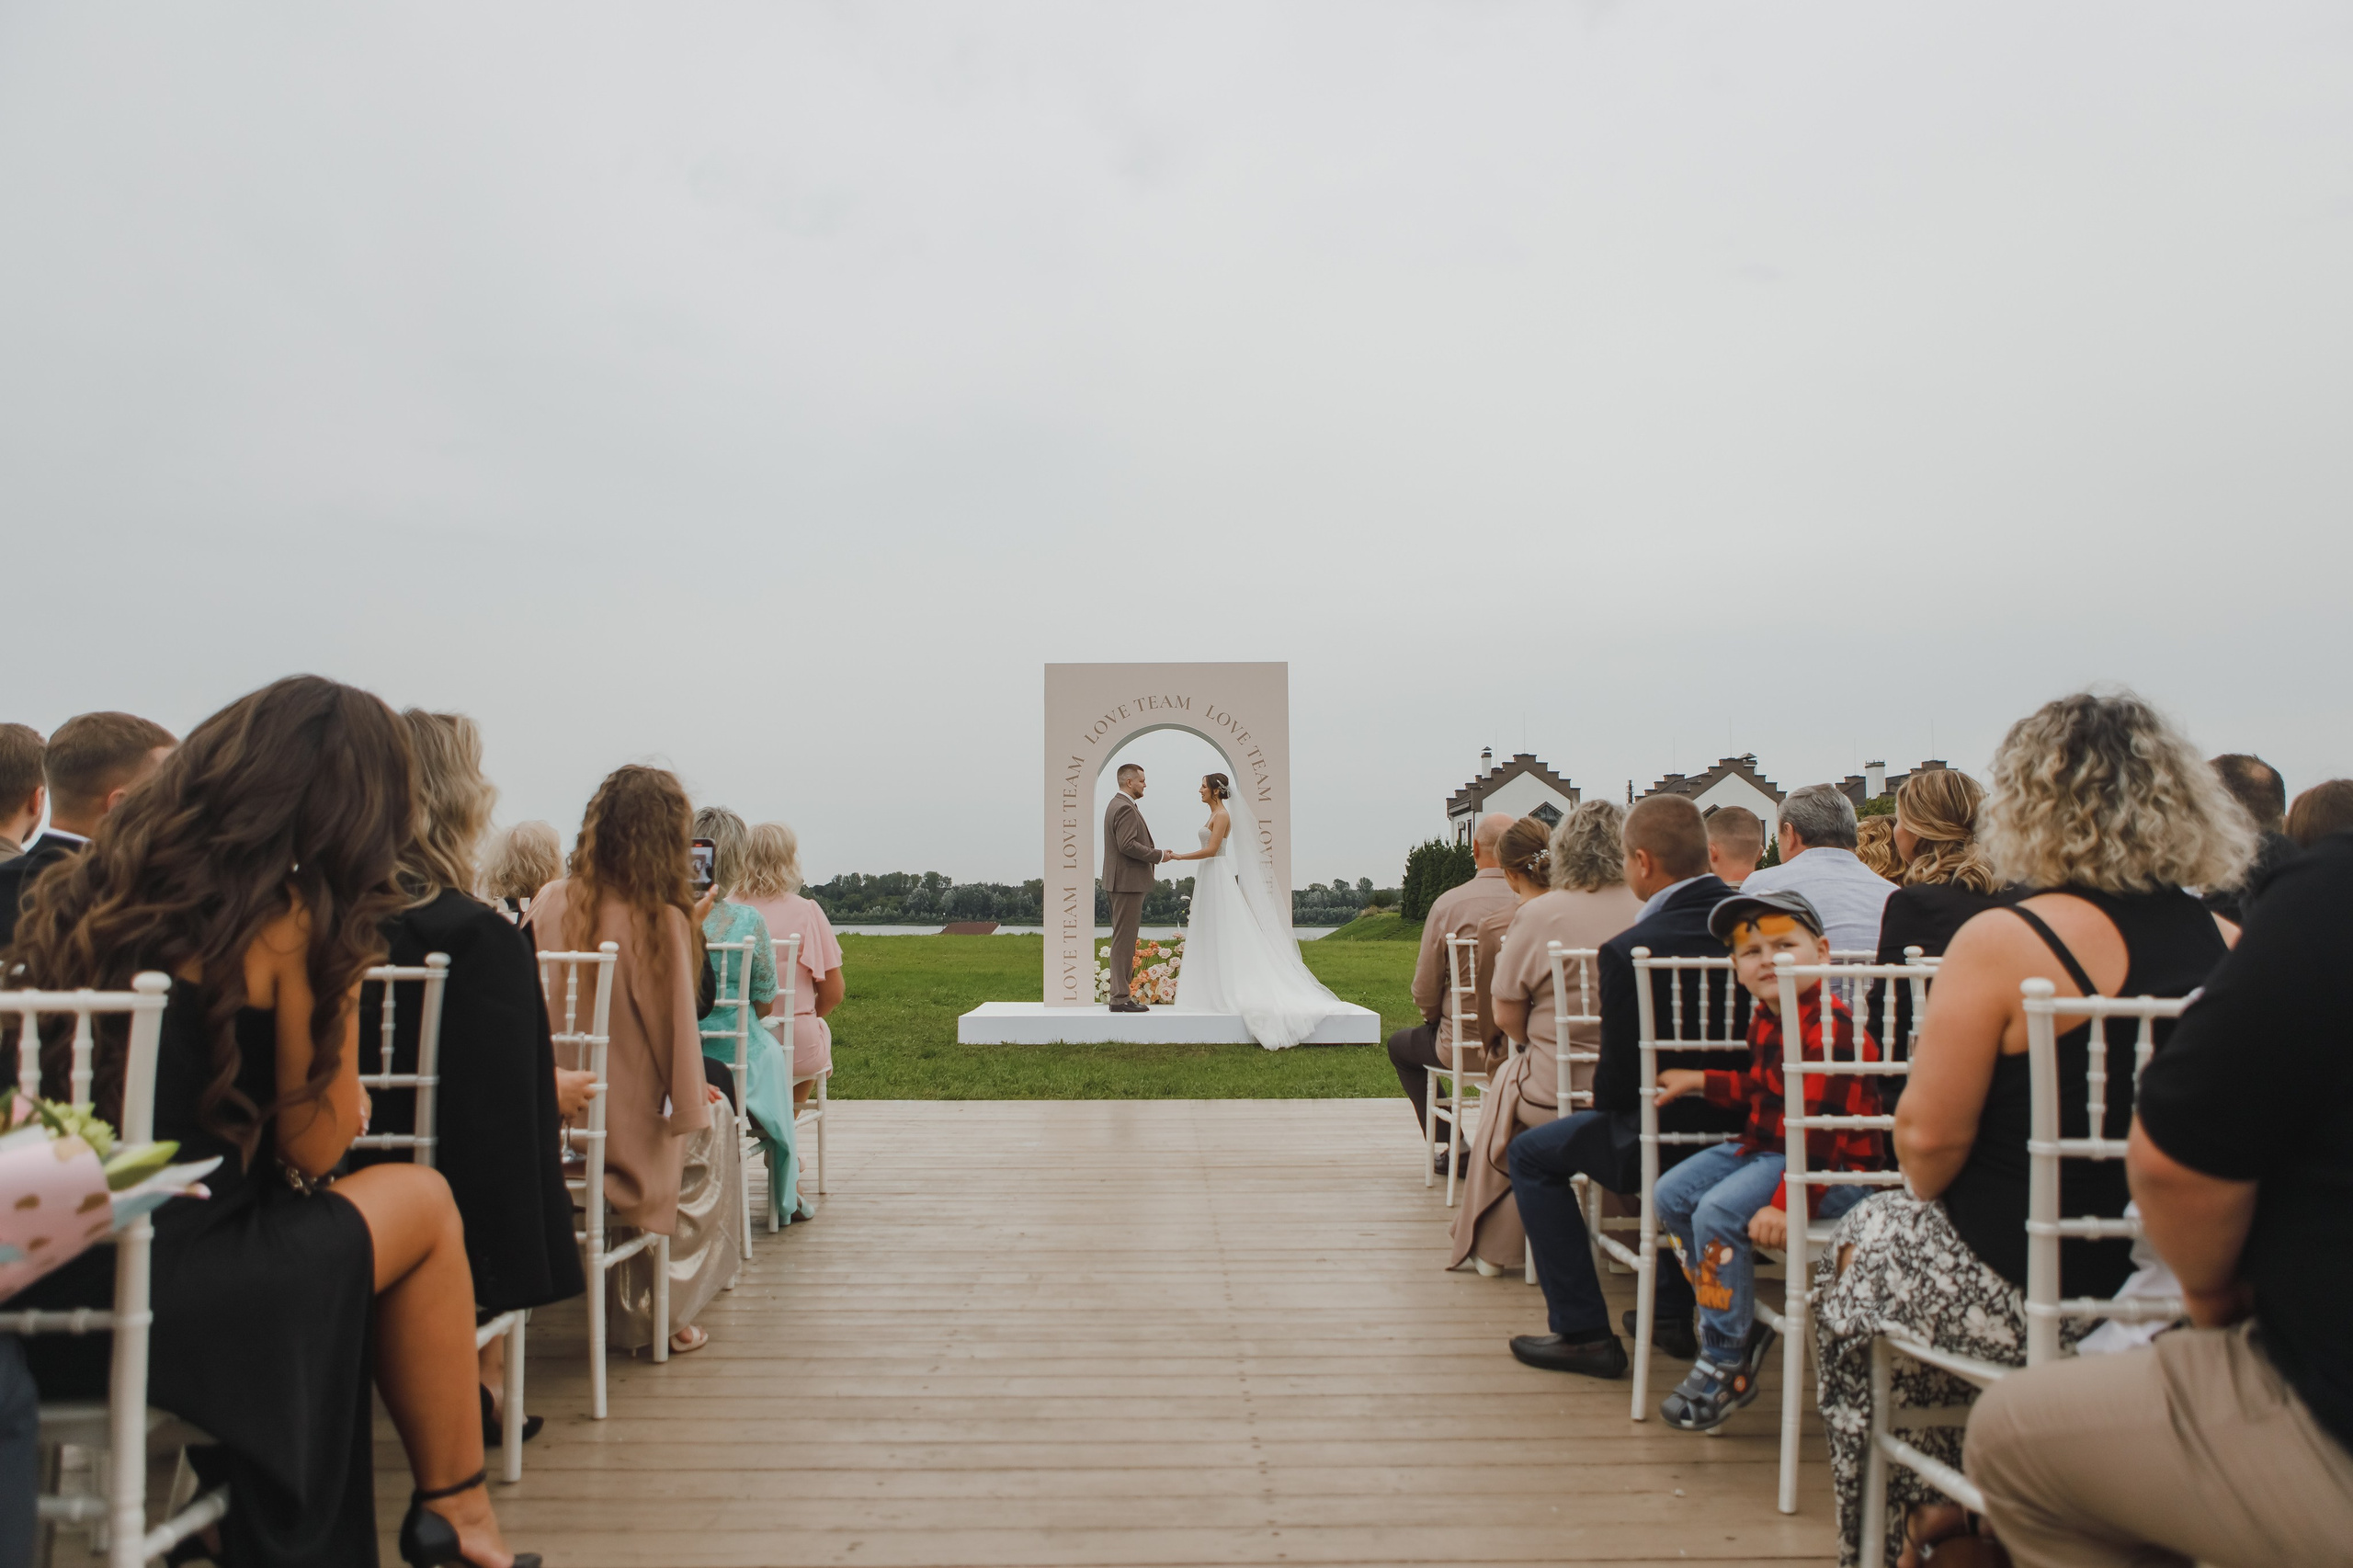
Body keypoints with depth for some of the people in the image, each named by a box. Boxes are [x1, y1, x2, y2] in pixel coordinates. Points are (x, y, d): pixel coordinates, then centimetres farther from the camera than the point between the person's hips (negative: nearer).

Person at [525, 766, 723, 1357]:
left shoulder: (550, 902, -3)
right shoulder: (663, 920, -18)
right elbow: (673, 1032, -15)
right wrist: (693, 1097, 5)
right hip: (625, 1131, -5)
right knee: (712, 1118, 26)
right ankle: (659, 1313, 28)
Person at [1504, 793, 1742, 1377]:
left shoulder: (1629, 951, -22)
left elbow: (1619, 1082, -16)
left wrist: (1603, 1100, 9)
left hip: (1672, 1143, -7)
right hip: (1758, 1134, 7)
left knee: (1532, 1153, 14)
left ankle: (1584, 1332, 13)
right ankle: (1673, 1312, 41)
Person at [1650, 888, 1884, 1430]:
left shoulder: (1828, 1026, -22)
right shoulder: (1765, 1018, 8)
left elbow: (1818, 1128, -27)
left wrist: (1788, 1203, -30)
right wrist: (1699, 1081, 19)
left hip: (1836, 1166, -10)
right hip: (1767, 1145, 11)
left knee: (1718, 1213, -25)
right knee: (1671, 1194, 5)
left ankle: (1727, 1365, -9)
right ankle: (1739, 1326, 15)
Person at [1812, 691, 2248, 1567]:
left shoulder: (2003, 942, -19)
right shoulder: (2233, 949, -3)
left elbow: (1928, 1138, -17)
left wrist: (1939, 1216, 4)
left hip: (2029, 1298, -6)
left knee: (1865, 1241, 24)